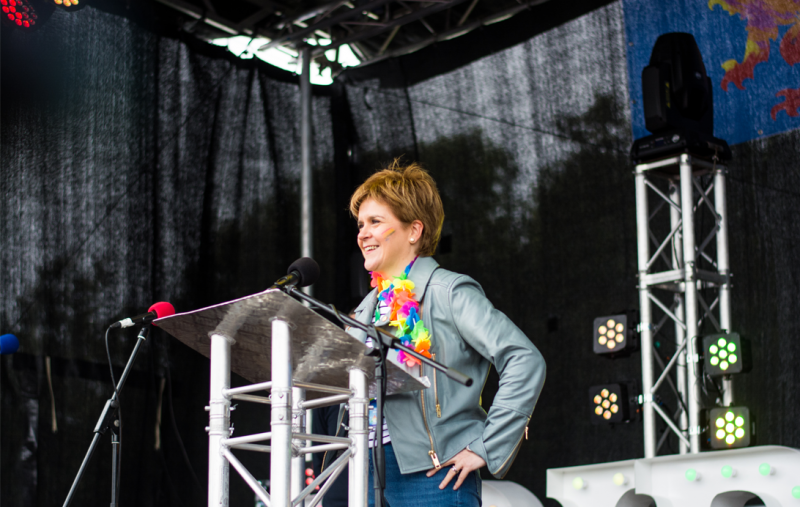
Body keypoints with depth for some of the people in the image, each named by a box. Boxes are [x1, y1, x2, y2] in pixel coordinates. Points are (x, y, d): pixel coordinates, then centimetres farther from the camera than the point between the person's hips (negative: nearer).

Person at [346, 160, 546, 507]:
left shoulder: (449, 292, -4)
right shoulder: (369, 307, 19)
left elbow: (525, 362, -13)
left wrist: (485, 447, -16)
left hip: (432, 477, -7)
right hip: (366, 474, 7)